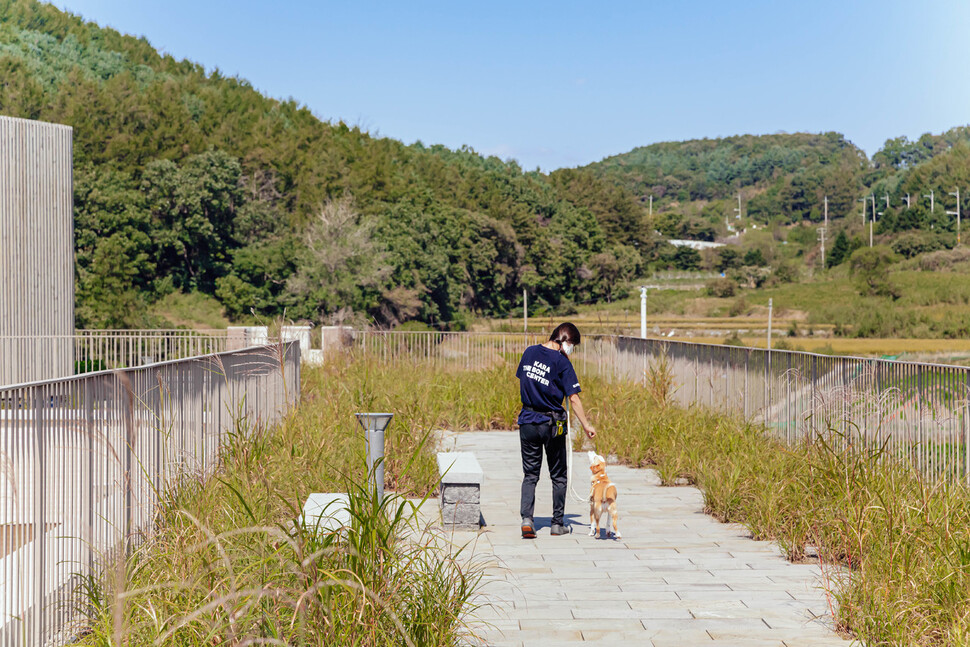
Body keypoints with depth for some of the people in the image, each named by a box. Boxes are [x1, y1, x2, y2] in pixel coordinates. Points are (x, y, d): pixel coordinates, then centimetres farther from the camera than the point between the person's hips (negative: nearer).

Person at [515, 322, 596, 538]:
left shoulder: (530, 352, 3)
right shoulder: (562, 362, -13)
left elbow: (521, 379, 13)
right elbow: (573, 399, -13)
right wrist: (586, 425, -7)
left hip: (527, 421, 4)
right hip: (551, 423, -4)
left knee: (530, 475, 9)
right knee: (558, 476, 11)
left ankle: (526, 518, -8)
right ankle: (557, 524, 16)